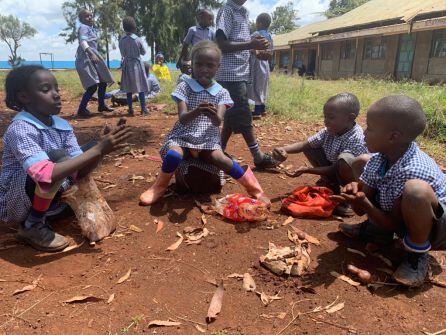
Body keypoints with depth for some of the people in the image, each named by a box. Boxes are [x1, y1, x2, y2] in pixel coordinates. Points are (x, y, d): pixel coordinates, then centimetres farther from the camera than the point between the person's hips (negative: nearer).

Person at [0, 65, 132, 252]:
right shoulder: (20, 129, -24)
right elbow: (45, 175, -39)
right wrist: (98, 150, -37)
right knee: (59, 157, -27)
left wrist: (102, 149, -26)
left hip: (47, 197, 7)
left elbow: (80, 172, -8)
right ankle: (32, 226, -10)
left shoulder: (63, 126, -4)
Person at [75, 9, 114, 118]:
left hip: (93, 57, 10)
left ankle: (101, 105, 31)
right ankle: (81, 110, -12)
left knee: (103, 81, 16)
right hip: (86, 58, -10)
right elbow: (83, 41, -26)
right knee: (93, 86, -19)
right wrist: (91, 54, -40)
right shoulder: (83, 27, -9)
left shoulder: (91, 28, 20)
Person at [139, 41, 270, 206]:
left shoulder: (221, 92, 0)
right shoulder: (184, 87, -3)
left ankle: (254, 188, -11)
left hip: (208, 139, 0)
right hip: (183, 136, 0)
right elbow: (182, 118, -15)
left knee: (221, 159, -28)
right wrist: (197, 111, -37)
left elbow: (218, 121, -14)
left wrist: (213, 115, -39)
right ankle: (160, 186, -2)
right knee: (173, 155, -32)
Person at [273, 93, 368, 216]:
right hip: (333, 170, 7)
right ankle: (332, 186, 6)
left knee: (344, 159, -38)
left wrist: (307, 170, -31)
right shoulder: (329, 132, -9)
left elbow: (335, 169, -28)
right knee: (310, 149, -4)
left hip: (355, 179, -7)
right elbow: (305, 144, -7)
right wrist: (284, 150, -25)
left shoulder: (356, 139, -29)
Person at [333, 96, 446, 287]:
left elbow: (394, 224, -24)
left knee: (416, 189, -40)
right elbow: (360, 210, -6)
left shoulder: (414, 170, -33)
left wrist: (364, 204, -37)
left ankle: (417, 255, -11)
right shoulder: (377, 160, -12)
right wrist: (356, 195, -27)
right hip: (398, 219, 7)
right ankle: (378, 231, 10)